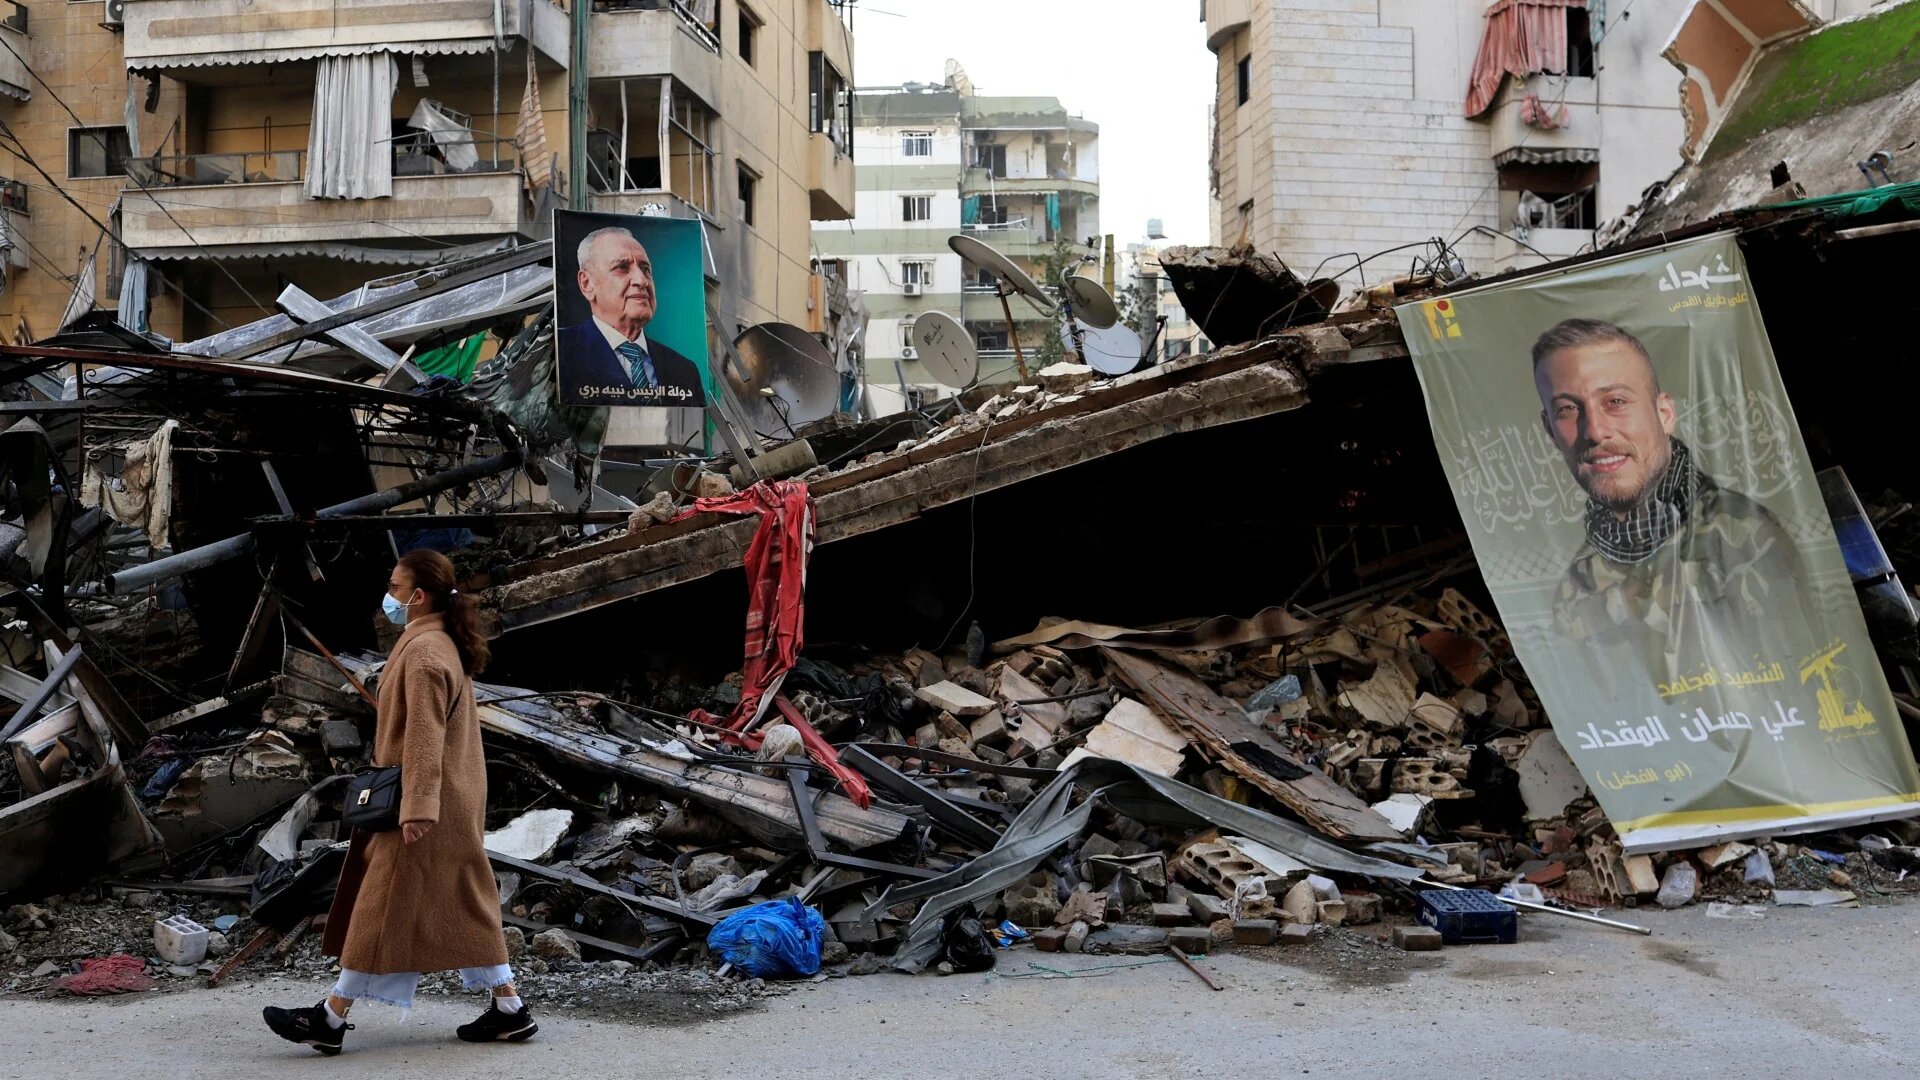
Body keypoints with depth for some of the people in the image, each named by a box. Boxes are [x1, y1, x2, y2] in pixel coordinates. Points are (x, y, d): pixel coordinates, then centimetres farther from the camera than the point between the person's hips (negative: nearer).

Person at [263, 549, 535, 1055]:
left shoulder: (423, 652, -17)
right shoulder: (443, 644, 15)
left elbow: (424, 737, -22)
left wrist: (416, 808, -25)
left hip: (429, 806, -10)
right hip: (456, 803, 10)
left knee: (385, 909, -3)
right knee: (464, 906, 12)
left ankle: (331, 1020, 5)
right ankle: (509, 1009, 13)